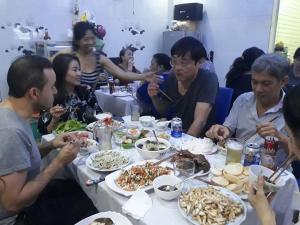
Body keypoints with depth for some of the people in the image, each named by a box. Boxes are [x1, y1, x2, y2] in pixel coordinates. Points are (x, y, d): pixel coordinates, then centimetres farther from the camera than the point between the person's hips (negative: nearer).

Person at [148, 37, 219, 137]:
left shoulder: (208, 79, -16)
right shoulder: (172, 78, -1)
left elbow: (200, 121, -25)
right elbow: (163, 111, 12)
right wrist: (154, 97, -6)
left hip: (199, 139, -5)